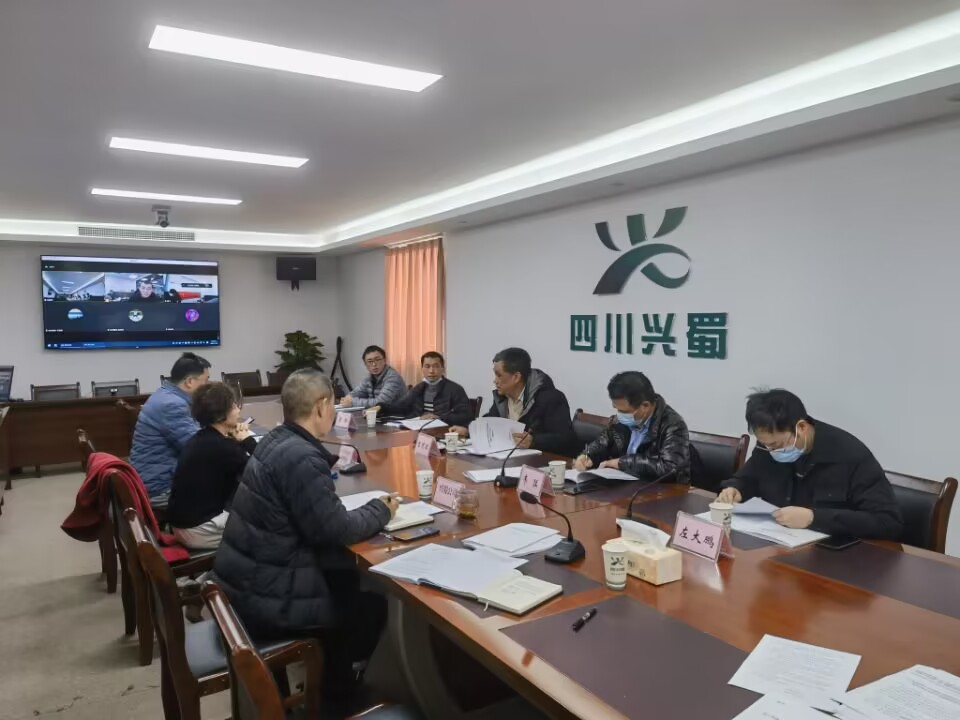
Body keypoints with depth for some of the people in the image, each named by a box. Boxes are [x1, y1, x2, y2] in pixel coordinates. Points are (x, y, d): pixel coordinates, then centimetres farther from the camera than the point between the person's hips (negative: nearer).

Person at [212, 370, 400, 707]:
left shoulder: (276, 439, 4)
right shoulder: (301, 457, -26)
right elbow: (334, 529, -23)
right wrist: (381, 510, -8)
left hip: (242, 579, 9)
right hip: (263, 599, -9)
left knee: (346, 574, 19)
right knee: (373, 607, 6)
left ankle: (328, 671, 32)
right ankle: (335, 684, 30)